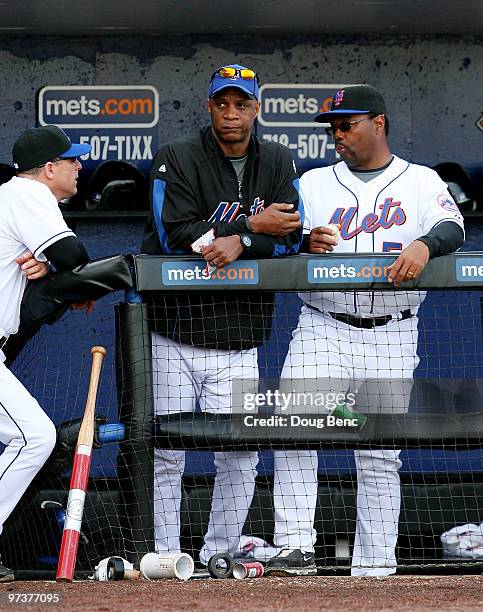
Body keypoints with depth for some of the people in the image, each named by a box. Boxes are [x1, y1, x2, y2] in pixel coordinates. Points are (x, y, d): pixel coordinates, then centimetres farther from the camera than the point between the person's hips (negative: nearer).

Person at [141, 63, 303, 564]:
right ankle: (164, 561, 6)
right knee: (165, 454, -2)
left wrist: (240, 242, -20)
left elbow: (290, 238, -3)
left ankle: (219, 558, 13)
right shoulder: (177, 159, -4)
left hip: (239, 344, 3)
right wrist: (252, 227, -13)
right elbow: (178, 235, -15)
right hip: (173, 336, -3)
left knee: (241, 456, -1)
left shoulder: (277, 164, 7)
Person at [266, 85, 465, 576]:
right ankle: (296, 549, -20)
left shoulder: (422, 182, 7)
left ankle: (375, 568, 9)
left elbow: (452, 228, -10)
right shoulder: (313, 184, 13)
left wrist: (423, 244, -32)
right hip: (321, 329, 1)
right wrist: (305, 244, -15)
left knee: (380, 457, 4)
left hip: (391, 338, -1)